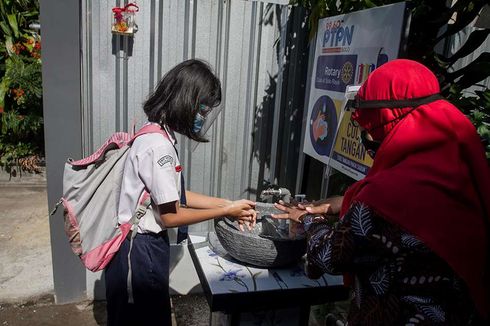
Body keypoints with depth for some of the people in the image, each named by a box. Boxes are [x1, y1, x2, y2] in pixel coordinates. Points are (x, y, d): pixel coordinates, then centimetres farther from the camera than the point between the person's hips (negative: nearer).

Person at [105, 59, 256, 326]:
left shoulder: (157, 136, 4)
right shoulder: (159, 146, -26)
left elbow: (176, 196, 7)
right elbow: (171, 216, -21)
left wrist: (228, 203, 2)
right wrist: (226, 212, -11)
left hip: (144, 246, 9)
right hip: (140, 252, -9)